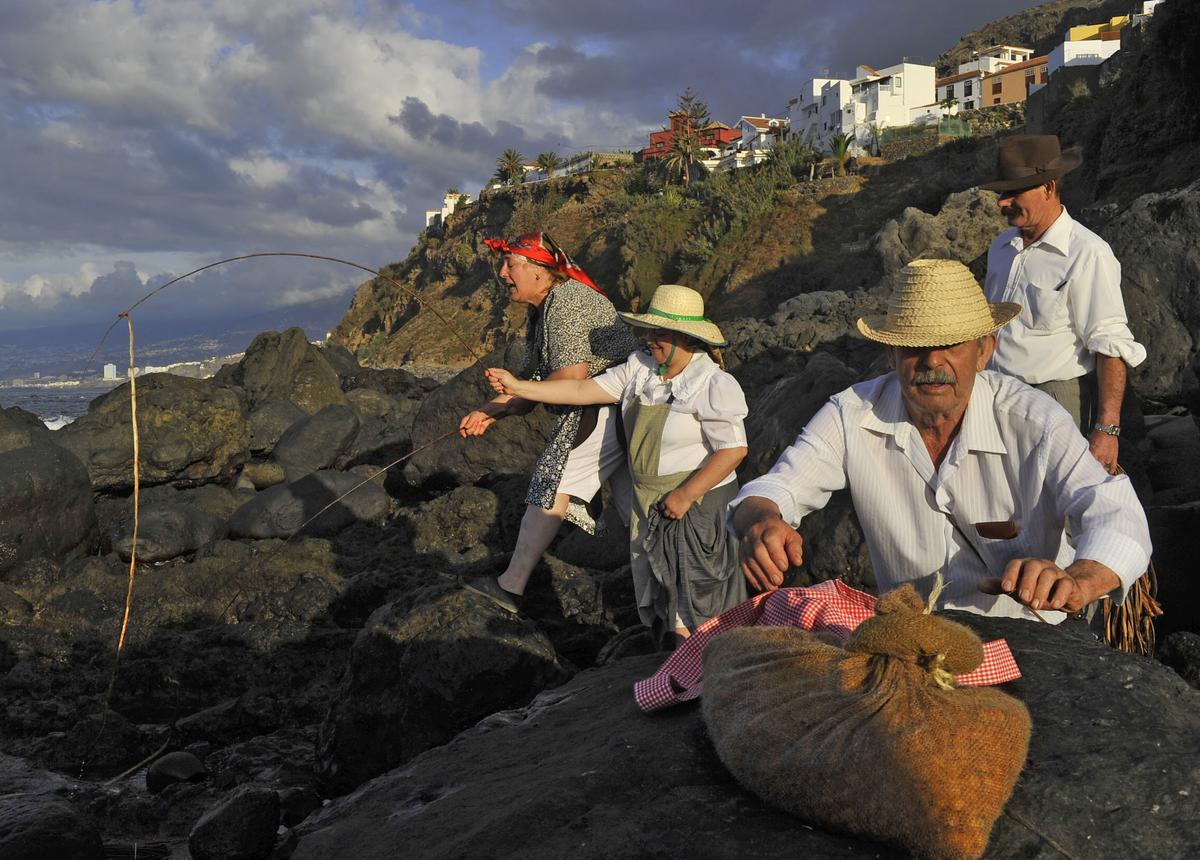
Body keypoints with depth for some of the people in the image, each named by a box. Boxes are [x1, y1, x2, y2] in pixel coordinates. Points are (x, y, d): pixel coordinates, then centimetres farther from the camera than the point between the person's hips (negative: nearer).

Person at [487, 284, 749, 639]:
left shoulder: (715, 386, -19)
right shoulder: (640, 367, 0)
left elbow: (733, 450, -22)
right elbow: (584, 390, 2)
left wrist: (684, 496, -21)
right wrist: (519, 387, -1)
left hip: (697, 504, -7)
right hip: (649, 503, 7)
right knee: (656, 586, 18)